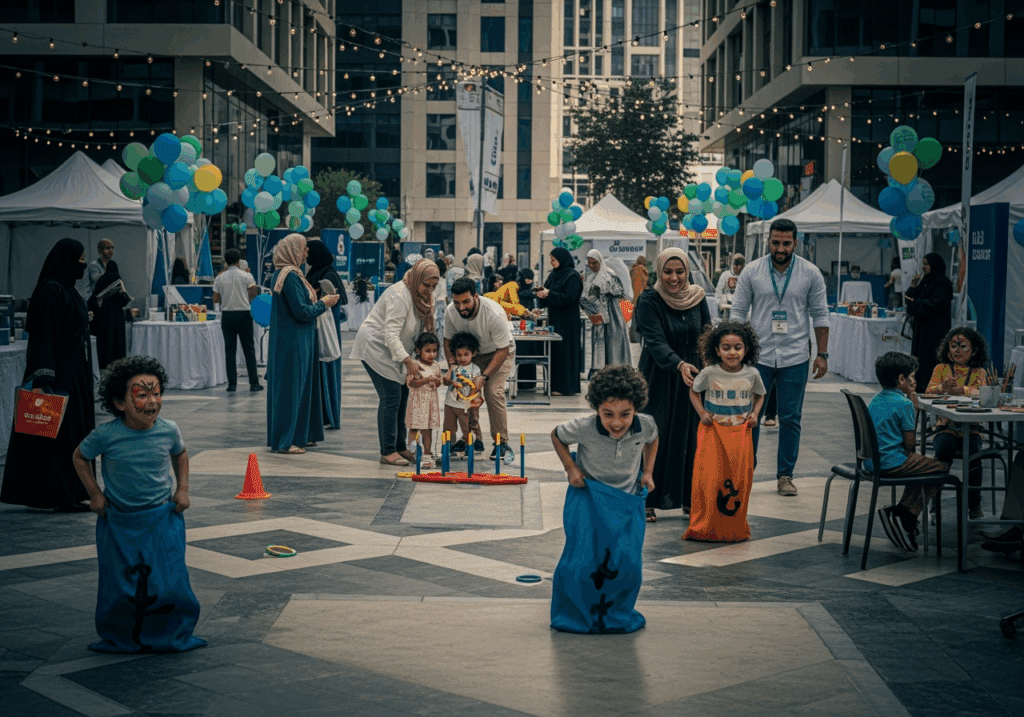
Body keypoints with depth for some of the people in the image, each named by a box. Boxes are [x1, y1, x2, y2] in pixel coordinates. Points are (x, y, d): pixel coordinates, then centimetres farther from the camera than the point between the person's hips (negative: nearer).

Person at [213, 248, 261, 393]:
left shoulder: (220, 278, 2)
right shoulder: (246, 276, -4)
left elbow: (216, 300, 4)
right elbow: (254, 295, -5)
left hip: (227, 314, 2)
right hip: (243, 314, -2)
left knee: (230, 350, 5)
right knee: (249, 349, 4)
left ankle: (232, 383, 2)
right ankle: (254, 382, 3)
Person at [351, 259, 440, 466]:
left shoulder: (422, 296, 4)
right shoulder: (399, 296, -26)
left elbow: (421, 328, 10)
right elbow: (390, 334, -32)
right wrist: (407, 361, -39)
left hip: (394, 350, 9)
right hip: (375, 346, -9)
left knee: (403, 395, 6)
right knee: (391, 396, -13)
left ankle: (400, 447, 14)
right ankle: (387, 451, -9)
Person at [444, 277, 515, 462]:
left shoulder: (494, 314, -36)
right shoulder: (450, 311, -21)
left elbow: (502, 350, -27)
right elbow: (449, 340, -5)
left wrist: (484, 376, -35)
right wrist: (452, 365, -24)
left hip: (499, 352, -4)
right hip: (471, 353, 4)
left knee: (493, 391, -24)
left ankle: (501, 442, -12)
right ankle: (473, 437, 0)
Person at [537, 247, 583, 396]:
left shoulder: (572, 276, -10)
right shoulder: (554, 274, 13)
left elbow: (569, 298, -18)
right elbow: (547, 289, 18)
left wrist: (549, 294, -17)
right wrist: (542, 294, -5)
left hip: (567, 321, -8)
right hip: (554, 319, 8)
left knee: (564, 351, -6)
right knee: (554, 350, 6)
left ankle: (565, 387, -3)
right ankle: (554, 385, 10)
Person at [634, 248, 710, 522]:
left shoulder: (697, 298, 3)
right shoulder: (649, 301, -11)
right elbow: (656, 342, -21)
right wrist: (679, 365, -37)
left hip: (692, 377, 4)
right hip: (659, 379, -3)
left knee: (691, 437, 4)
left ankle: (689, 499, 13)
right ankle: (648, 501, 5)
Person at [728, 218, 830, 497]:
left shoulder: (810, 273, 0)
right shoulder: (752, 272, -1)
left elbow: (820, 315, 5)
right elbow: (737, 312, 3)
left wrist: (822, 354, 3)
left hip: (794, 359, 0)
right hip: (758, 356, 0)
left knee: (790, 419, 5)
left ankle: (785, 475, 15)